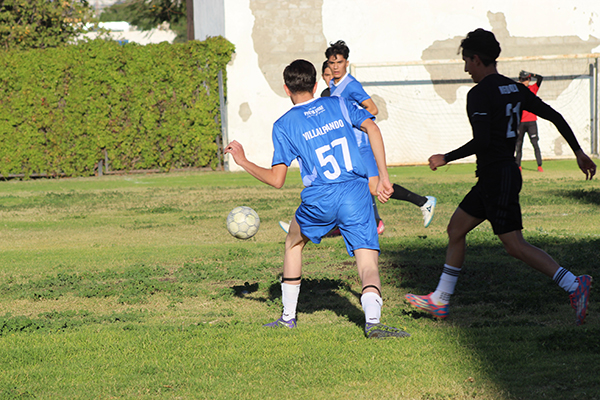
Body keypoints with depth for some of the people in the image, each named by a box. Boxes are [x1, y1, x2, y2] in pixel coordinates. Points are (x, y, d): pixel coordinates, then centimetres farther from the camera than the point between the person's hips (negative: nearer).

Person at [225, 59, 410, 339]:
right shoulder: (338, 105, 14)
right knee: (368, 264, -3)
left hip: (319, 200, 0)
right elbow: (371, 128, 1)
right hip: (356, 192, 1)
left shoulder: (284, 126, 7)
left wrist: (243, 161, 16)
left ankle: (288, 317, 35)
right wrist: (383, 177, 2)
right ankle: (372, 320, -33)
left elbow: (276, 180, 1)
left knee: (294, 242, 29)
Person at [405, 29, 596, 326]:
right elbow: (555, 117, 11)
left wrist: (446, 159, -13)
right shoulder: (515, 89, 11)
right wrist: (578, 152, 16)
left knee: (515, 246, -9)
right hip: (507, 174, 10)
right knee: (456, 229, 16)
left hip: (496, 176, -10)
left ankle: (573, 286, -17)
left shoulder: (479, 94, -15)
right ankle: (439, 301, 21)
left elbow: (481, 142, -24)